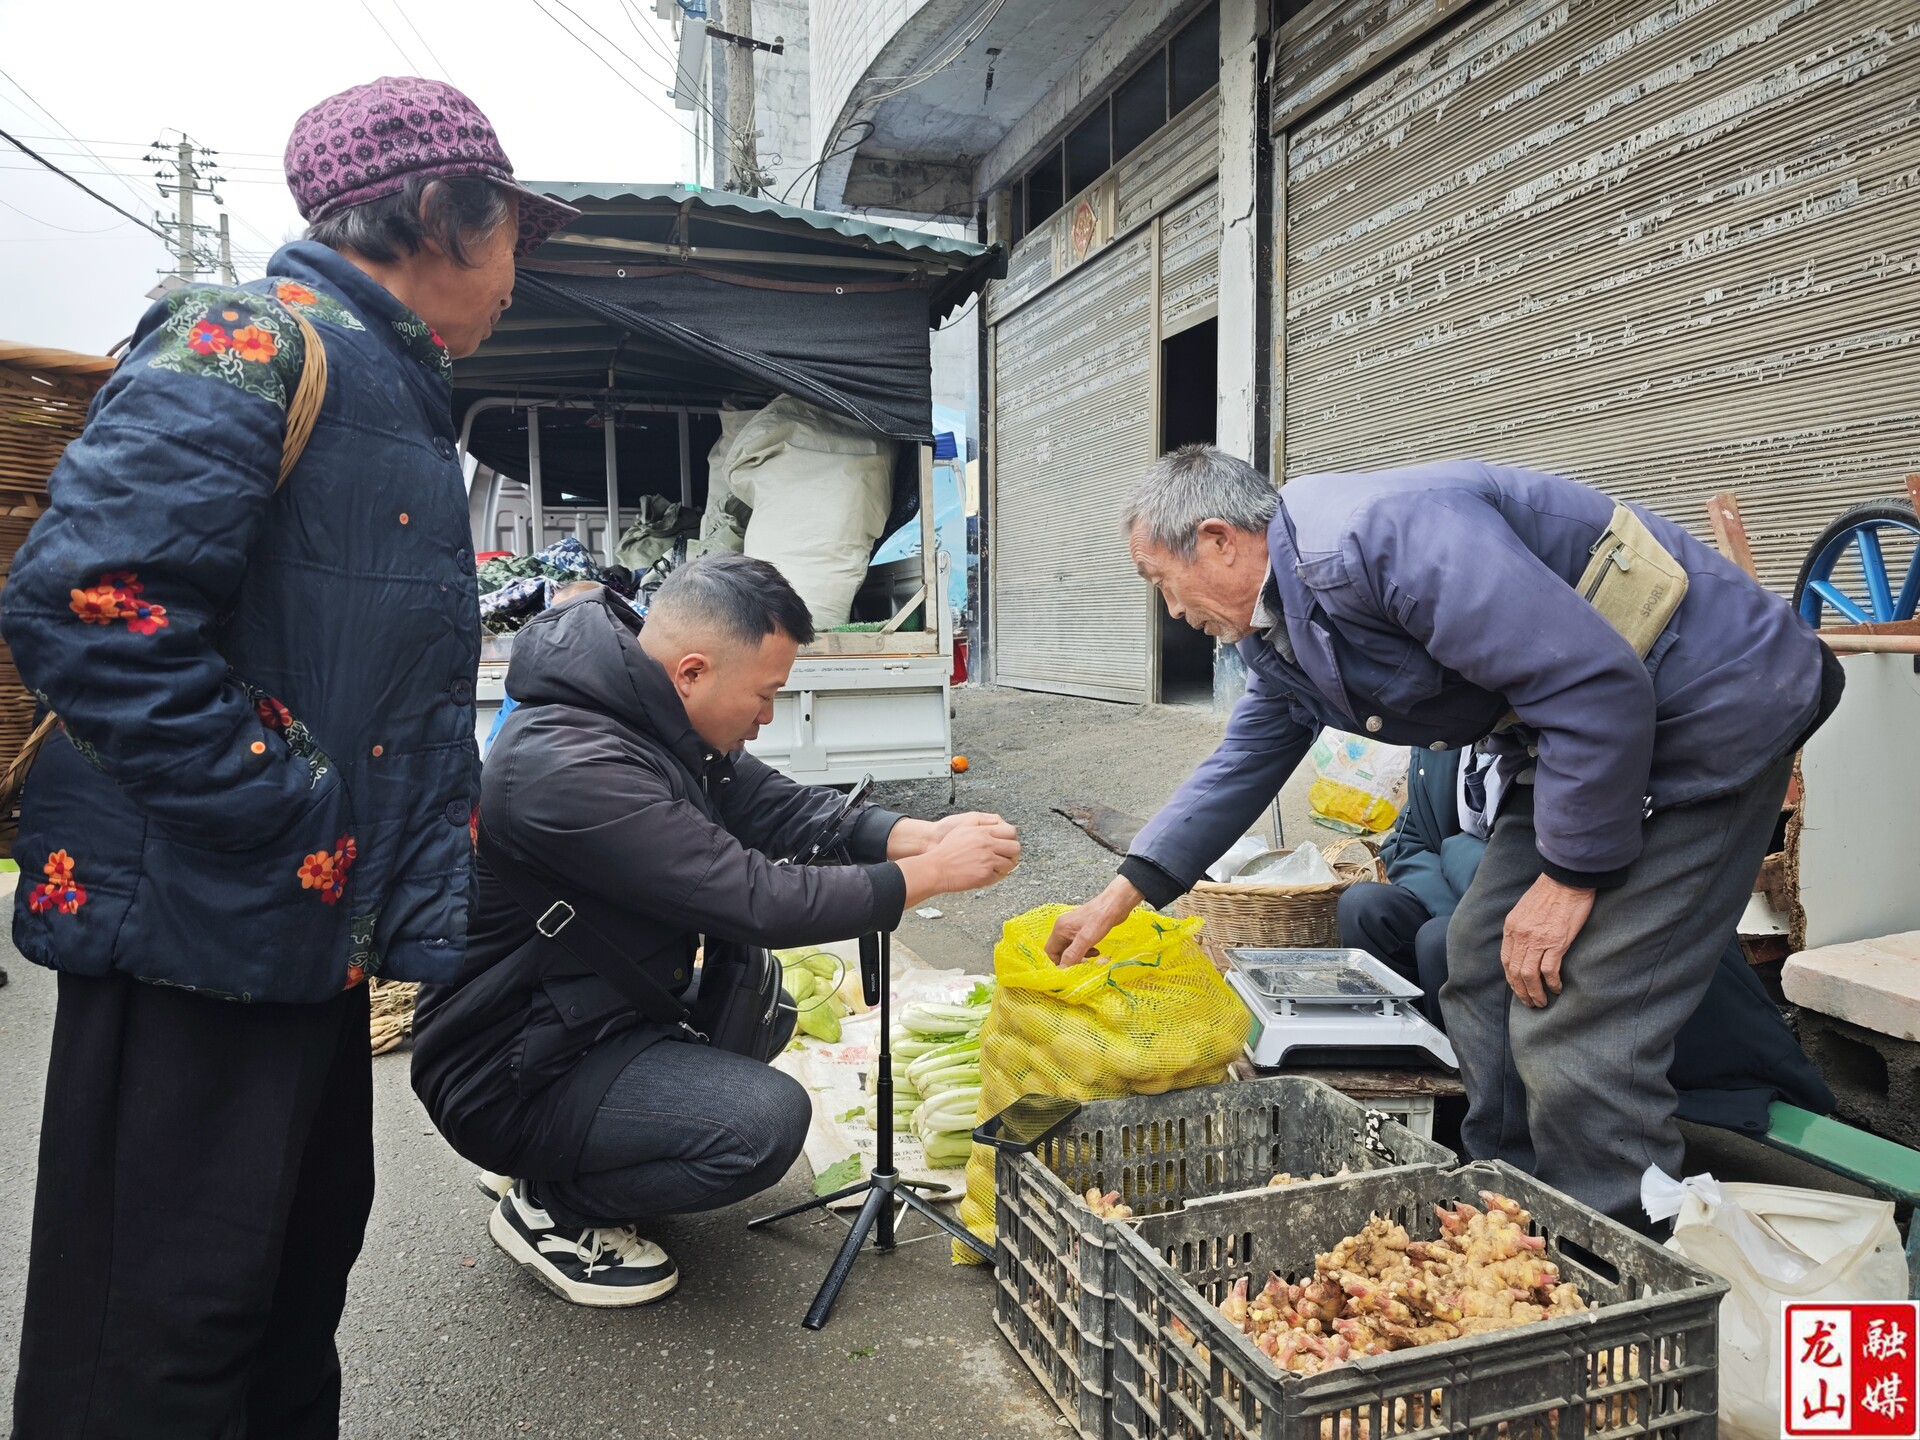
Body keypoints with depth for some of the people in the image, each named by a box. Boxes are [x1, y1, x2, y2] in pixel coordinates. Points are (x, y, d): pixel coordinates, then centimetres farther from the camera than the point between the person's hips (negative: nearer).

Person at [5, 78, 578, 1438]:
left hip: (320, 937, 9)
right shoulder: (249, 343, -13)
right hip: (195, 930, -9)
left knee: (300, 1275, 22)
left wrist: (431, 926, 14)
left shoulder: (399, 398, 17)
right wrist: (297, 813, -21)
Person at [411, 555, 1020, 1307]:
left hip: (598, 1013, 10)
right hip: (508, 1076, -10)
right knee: (767, 1120, -23)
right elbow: (756, 902, -29)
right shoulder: (570, 767, -31)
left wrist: (920, 835, -12)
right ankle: (547, 1207, 2)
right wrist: (931, 874, -20)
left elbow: (778, 807, 4)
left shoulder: (660, 723, -2)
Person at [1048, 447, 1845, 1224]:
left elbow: (1598, 685, -28)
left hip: (1706, 710, -10)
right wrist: (1117, 897, 16)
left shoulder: (1376, 538, -28)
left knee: (1574, 1033, -13)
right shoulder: (1279, 633, 6)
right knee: (1482, 973, 12)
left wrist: (1571, 874, -20)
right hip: (1575, 729, 10)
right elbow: (1240, 766, 18)